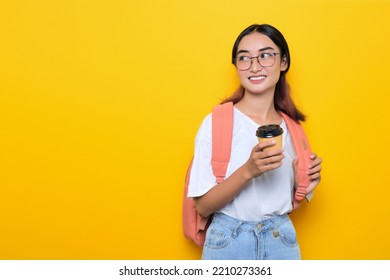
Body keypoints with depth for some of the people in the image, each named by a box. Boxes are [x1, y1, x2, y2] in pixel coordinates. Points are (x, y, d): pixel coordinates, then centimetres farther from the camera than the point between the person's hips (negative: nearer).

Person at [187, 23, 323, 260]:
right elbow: (203, 206, -14)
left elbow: (288, 202, 11)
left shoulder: (291, 127, 1)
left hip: (283, 240, 4)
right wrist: (248, 171, -27)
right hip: (229, 241, -3)